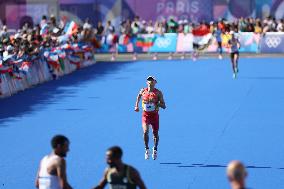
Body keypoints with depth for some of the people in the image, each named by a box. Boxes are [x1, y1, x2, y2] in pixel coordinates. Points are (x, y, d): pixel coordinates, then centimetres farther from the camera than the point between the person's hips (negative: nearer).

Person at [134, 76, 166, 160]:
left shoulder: (158, 93, -7)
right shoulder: (143, 91, -2)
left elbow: (164, 106, -6)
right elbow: (139, 96, 23)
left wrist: (156, 102, -22)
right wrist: (136, 105, 17)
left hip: (154, 115, 0)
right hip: (145, 114, 0)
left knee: (155, 134, 10)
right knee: (145, 132, -19)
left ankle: (155, 149, 35)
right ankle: (147, 149, -2)